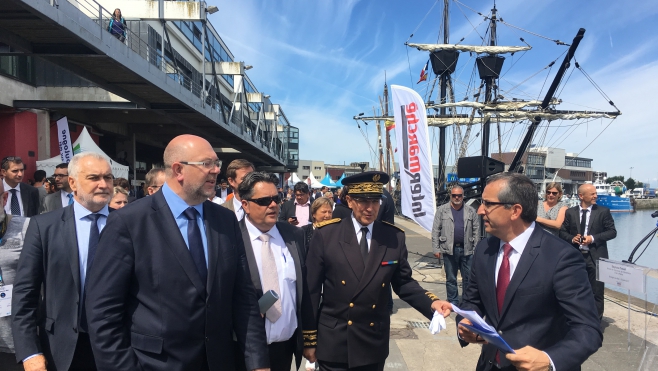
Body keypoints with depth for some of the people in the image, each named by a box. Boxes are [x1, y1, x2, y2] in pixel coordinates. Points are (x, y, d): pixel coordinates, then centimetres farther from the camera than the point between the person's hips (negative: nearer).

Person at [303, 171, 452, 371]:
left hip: (374, 344, 3)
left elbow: (403, 282, 5)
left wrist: (432, 302, -13)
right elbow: (311, 290, -7)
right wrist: (309, 340, -4)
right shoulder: (325, 235, -11)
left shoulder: (395, 237, -4)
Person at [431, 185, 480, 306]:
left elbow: (476, 231, 7)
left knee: (468, 278, 7)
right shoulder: (442, 210, 2)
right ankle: (453, 302, 19)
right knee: (451, 278, 8)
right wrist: (436, 248, -5)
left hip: (467, 250, 1)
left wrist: (476, 249, 1)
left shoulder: (471, 211, 7)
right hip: (449, 249, -1)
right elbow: (435, 230, 0)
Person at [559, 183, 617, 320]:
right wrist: (572, 238, -12)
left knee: (597, 292, 3)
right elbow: (562, 232, 8)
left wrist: (593, 238, -14)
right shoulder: (570, 212, 5)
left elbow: (612, 232, -2)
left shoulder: (603, 211, 1)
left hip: (596, 257, -2)